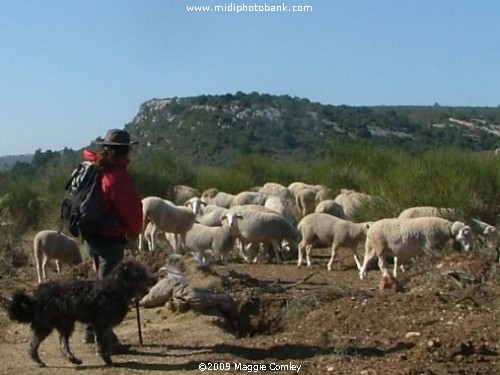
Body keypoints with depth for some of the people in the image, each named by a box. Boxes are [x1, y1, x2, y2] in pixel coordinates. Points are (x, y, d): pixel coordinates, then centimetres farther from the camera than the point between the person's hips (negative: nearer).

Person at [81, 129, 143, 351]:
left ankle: (91, 330, 30)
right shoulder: (118, 175, -18)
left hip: (91, 235, 8)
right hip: (111, 238, -8)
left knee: (102, 283, 22)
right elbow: (132, 207, -17)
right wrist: (134, 231, 0)